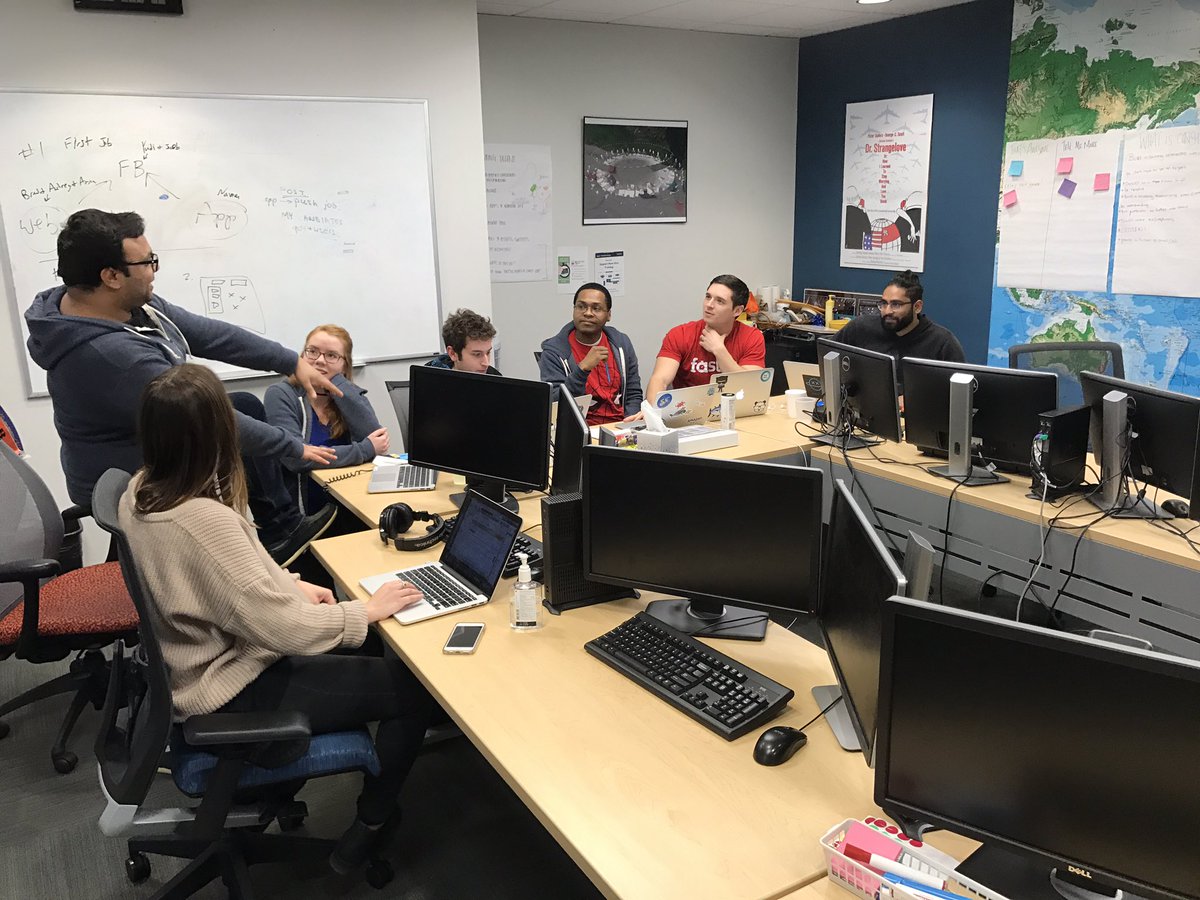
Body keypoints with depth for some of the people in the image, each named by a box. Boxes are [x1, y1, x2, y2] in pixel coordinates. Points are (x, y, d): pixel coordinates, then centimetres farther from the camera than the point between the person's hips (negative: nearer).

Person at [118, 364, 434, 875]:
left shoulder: (143, 491, -6)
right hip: (233, 694, -9)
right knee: (415, 688, -1)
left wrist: (291, 585, 4)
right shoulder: (202, 520, -35)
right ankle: (369, 827, 17)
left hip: (202, 664, 10)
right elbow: (282, 628, -29)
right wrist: (367, 610, -17)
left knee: (366, 655, 25)